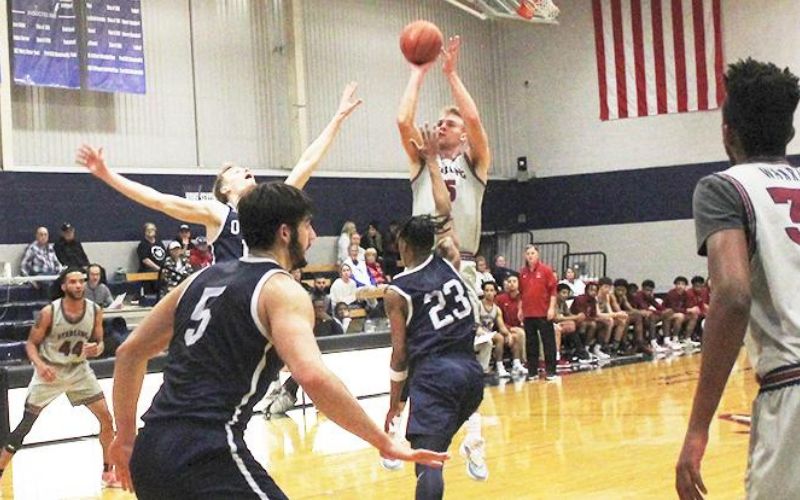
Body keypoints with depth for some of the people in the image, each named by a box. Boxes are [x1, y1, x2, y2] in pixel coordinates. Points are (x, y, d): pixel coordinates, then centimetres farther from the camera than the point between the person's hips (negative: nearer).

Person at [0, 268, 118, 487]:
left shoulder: (95, 311, -11)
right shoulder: (49, 312, -19)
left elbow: (99, 342, 2)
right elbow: (31, 343, -10)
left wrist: (97, 349, -22)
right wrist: (39, 365, -28)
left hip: (79, 370, 3)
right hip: (50, 371, -3)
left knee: (106, 418, -2)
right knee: (25, 425, -3)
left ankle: (108, 472, 15)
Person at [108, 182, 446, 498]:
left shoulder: (203, 278, 18)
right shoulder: (281, 290, -4)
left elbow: (130, 352, 23)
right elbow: (313, 376, -22)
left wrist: (126, 437, 28)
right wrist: (384, 443, -16)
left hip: (150, 453, 8)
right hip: (207, 455, -8)